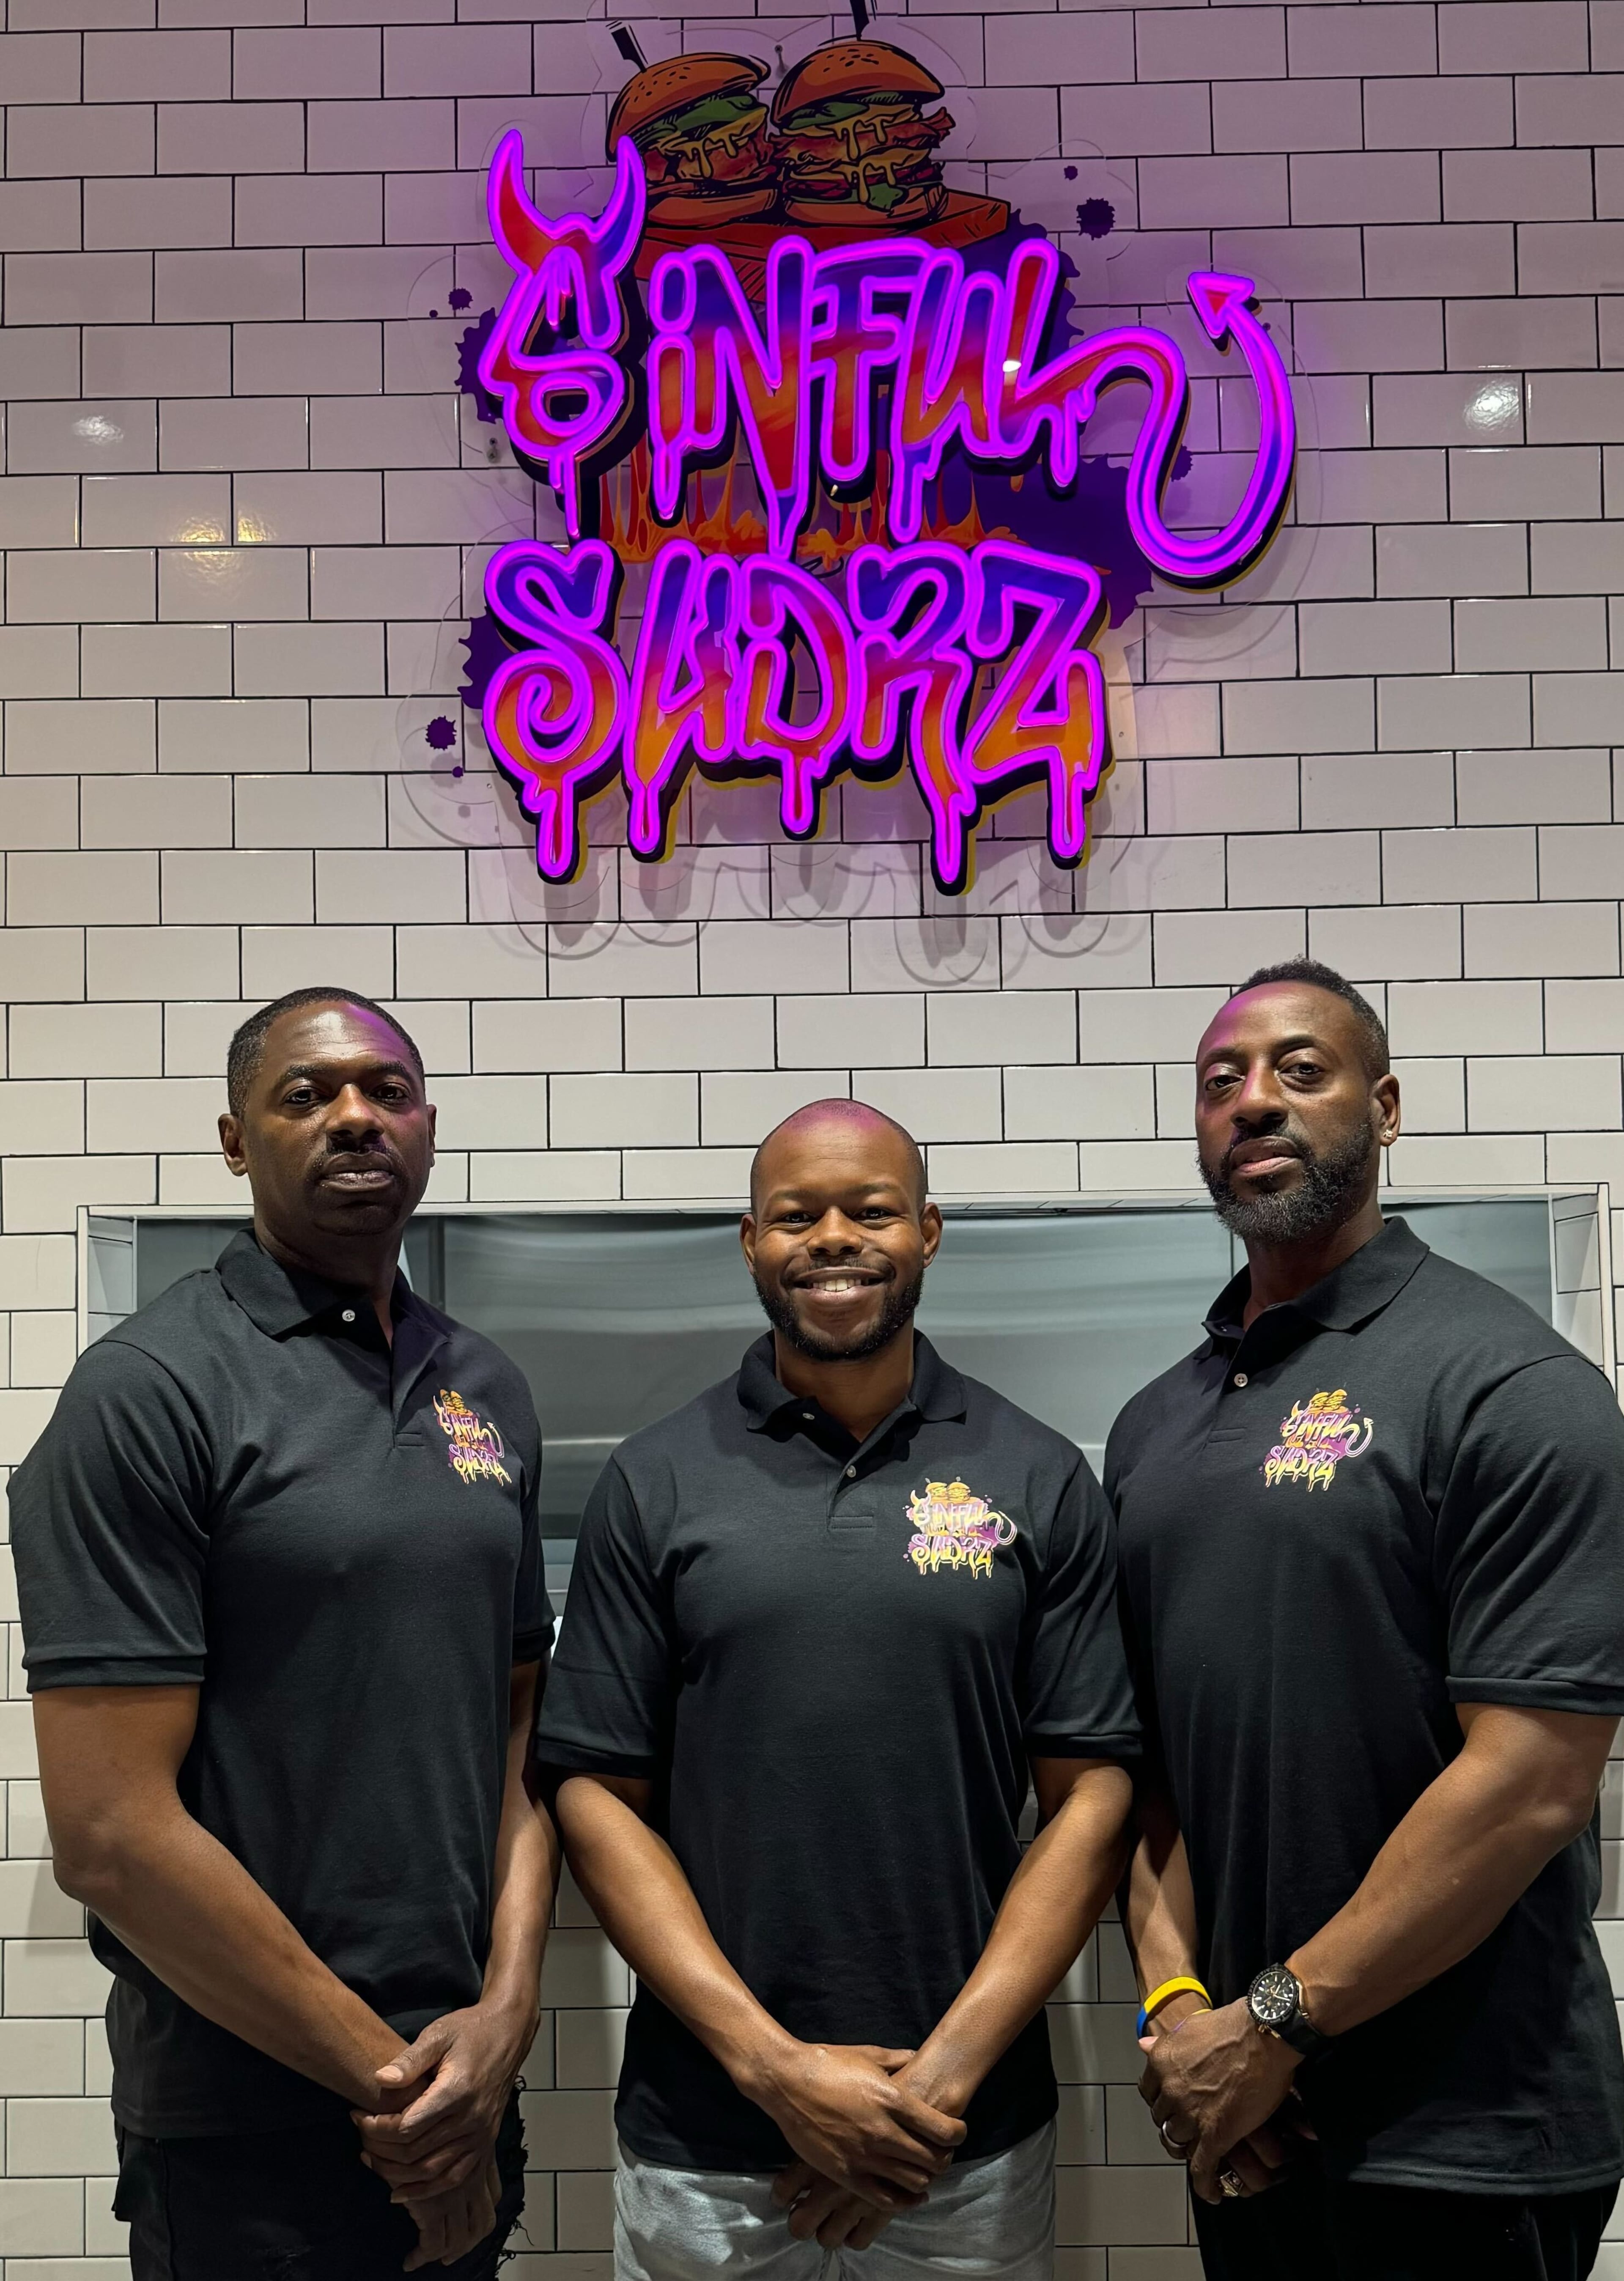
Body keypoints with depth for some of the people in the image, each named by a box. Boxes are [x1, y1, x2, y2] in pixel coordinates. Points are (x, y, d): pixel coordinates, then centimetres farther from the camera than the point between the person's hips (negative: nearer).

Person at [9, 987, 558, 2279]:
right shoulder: (151, 1389, -14)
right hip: (251, 2133, -5)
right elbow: (111, 1832, -18)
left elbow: (520, 1727, 8)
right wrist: (383, 2074, -13)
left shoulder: (489, 1392, 6)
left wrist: (506, 2015, -6)